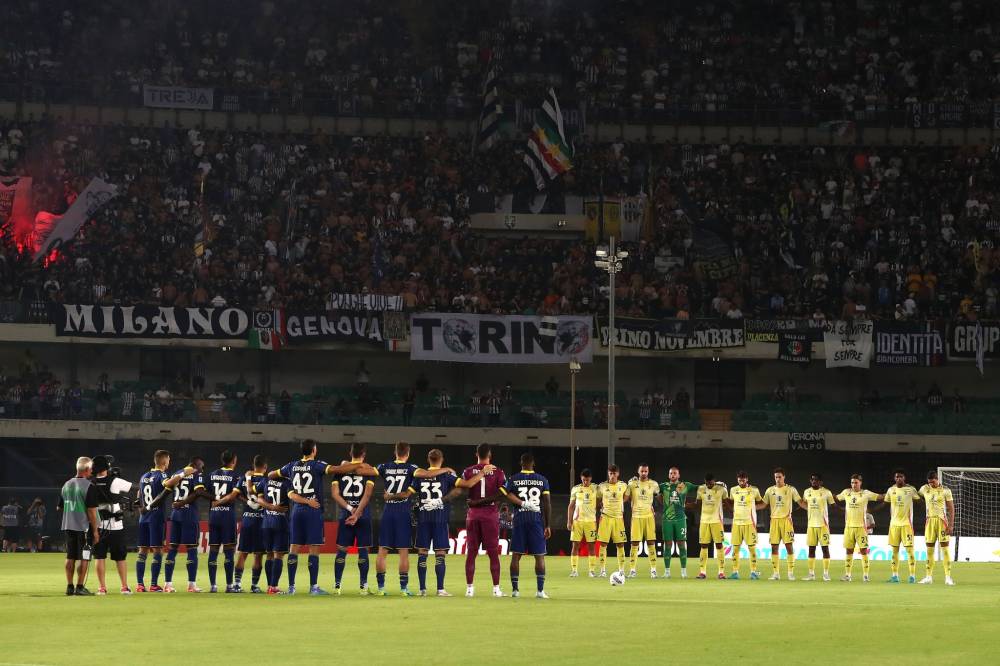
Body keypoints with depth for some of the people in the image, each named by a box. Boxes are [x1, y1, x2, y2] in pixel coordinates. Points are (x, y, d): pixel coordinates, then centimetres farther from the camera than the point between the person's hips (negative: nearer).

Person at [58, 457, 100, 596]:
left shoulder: (67, 485, 9)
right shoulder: (89, 486, -11)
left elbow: (59, 507, 17)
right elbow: (91, 510, -14)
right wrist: (95, 531, -11)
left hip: (68, 526, 6)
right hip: (83, 527, -6)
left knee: (70, 557, 11)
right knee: (84, 558, -1)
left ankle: (69, 587, 13)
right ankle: (80, 587, -2)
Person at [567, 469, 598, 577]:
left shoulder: (595, 489, 3)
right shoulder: (575, 489, 5)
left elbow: (599, 505, 6)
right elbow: (571, 506, 7)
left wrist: (598, 520, 1)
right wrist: (569, 521, 1)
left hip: (591, 521, 0)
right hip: (577, 520, 0)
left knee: (591, 545, -1)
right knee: (575, 545, -3)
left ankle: (591, 570, 4)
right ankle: (574, 570, 0)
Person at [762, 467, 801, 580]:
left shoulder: (790, 489, 3)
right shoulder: (770, 490, 11)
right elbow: (764, 504, 15)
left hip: (786, 519, -3)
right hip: (774, 520, 3)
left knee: (789, 545, -7)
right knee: (774, 547, 1)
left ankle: (791, 572, -3)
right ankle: (775, 573, 5)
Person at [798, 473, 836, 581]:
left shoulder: (826, 492, -4)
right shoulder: (807, 492, 9)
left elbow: (834, 505, 0)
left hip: (823, 524, -4)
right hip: (811, 524, 4)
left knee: (825, 548, -3)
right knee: (811, 548, 4)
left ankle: (826, 573, 1)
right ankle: (811, 573, 9)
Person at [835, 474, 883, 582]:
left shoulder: (866, 494, -1)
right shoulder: (846, 492, 8)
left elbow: (880, 497, 1)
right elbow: (836, 497, 24)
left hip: (861, 526, -3)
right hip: (849, 526, 3)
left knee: (863, 551, -5)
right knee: (849, 551, 5)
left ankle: (866, 575, -1)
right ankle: (847, 575, 10)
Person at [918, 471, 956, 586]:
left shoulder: (945, 491, -3)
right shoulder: (924, 489, 6)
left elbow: (951, 509, -3)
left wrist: (950, 525, -10)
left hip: (942, 520, -3)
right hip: (930, 520, 3)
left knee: (945, 549, -6)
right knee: (929, 549, 5)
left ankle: (948, 577, -6)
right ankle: (928, 577, 10)